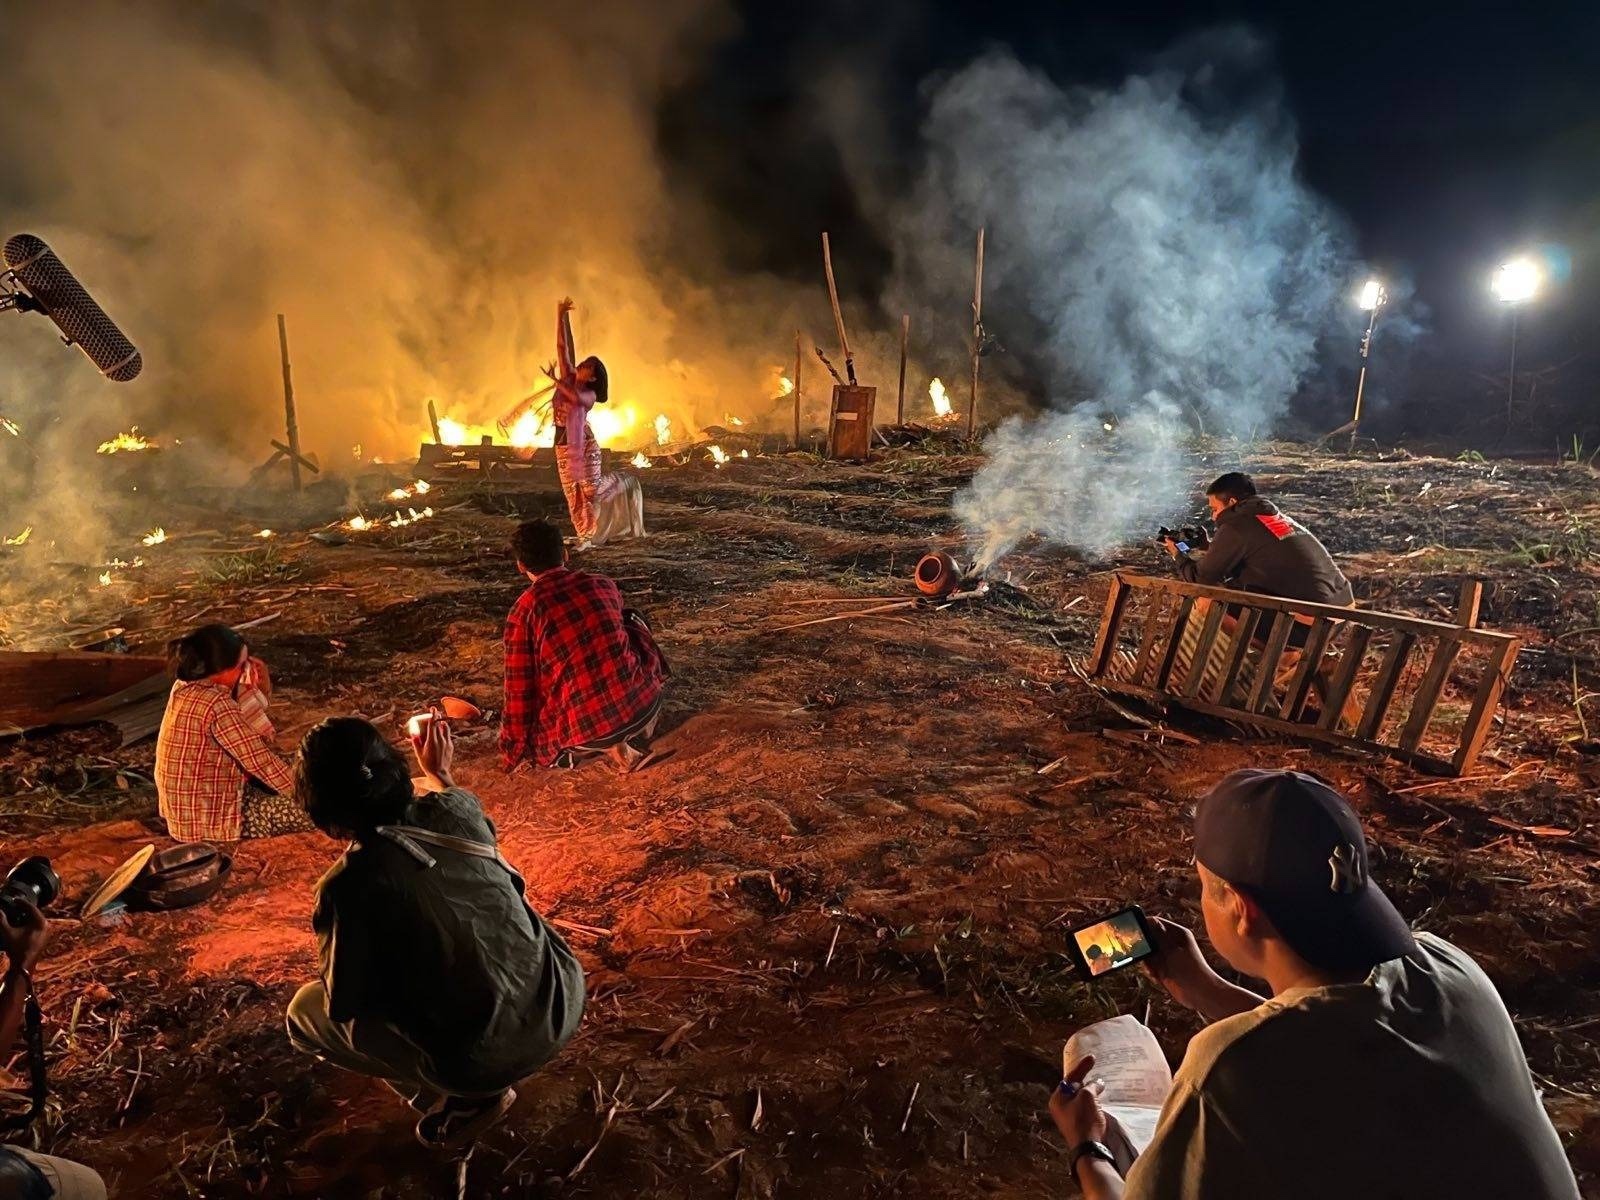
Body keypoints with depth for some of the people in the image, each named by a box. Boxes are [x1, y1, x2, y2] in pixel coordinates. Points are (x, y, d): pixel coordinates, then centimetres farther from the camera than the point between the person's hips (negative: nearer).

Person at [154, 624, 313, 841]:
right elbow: (261, 761, -22)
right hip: (208, 821, -9)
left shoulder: (186, 686, -1)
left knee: (279, 764, 20)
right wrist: (297, 786, -6)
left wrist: (257, 689, -5)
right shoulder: (215, 704, -28)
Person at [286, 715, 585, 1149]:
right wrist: (439, 773, 40)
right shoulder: (453, 810, -6)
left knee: (305, 1010, 14)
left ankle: (462, 1099, 12)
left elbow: (344, 1007, -5)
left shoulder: (349, 886, -19)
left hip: (483, 1062, -5)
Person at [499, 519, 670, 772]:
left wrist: (516, 750, 15)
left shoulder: (524, 610, -3)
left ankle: (606, 745, 4)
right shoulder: (602, 584, 8)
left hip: (588, 733, -3)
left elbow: (520, 688, 1)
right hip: (647, 705, 3)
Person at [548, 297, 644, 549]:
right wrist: (562, 316, -2)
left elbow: (576, 398, -33)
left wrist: (556, 380, -21)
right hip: (563, 448, 6)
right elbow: (564, 346, 4)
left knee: (592, 490, -1)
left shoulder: (590, 394, -9)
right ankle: (585, 535, 11)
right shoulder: (568, 379, 6)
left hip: (583, 446, -6)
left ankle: (627, 483, 24)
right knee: (574, 495, 5)